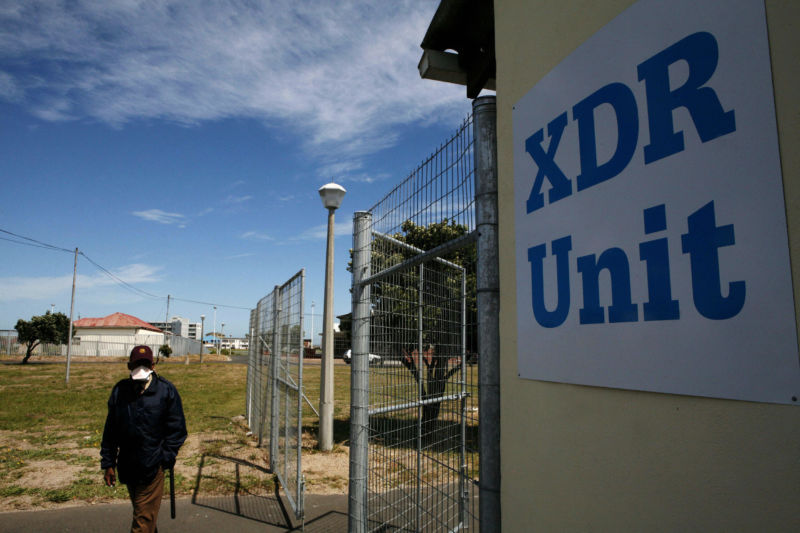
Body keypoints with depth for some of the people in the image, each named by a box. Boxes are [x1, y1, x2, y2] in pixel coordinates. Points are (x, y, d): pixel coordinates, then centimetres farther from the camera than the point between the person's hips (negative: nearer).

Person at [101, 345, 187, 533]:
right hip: (127, 466, 4)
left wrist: (166, 457, -12)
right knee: (143, 510, 22)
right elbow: (110, 430, 8)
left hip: (152, 467, -4)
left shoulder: (166, 390, -8)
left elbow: (177, 428, -4)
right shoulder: (119, 390, 1)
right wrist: (108, 463, 8)